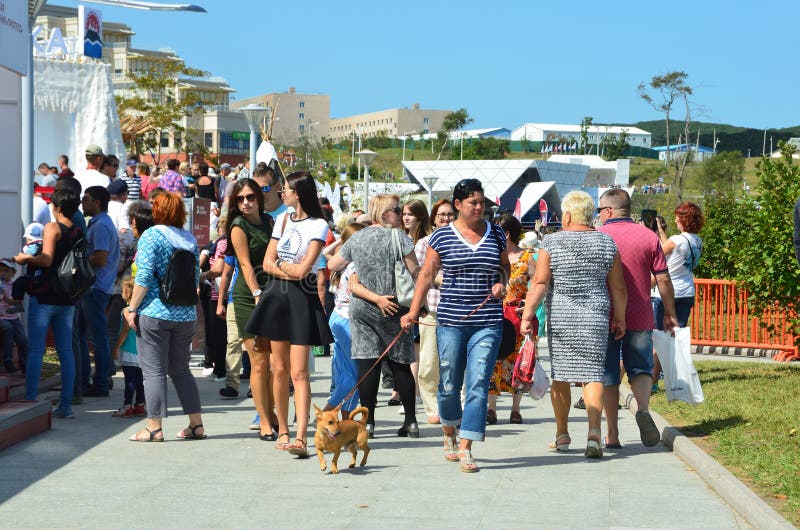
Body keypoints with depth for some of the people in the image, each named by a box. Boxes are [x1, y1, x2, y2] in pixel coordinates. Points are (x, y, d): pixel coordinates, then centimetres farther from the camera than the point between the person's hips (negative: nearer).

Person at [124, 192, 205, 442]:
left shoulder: (151, 236, -7)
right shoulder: (190, 239, 10)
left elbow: (145, 276, -14)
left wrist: (132, 308, -9)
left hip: (154, 312, -6)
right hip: (186, 314, 6)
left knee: (153, 371, 0)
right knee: (181, 369, 14)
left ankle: (154, 427, 1)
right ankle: (196, 424, 14)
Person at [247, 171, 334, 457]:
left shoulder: (318, 226, -6)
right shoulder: (281, 220, 13)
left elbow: (302, 269, -14)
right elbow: (267, 263, 8)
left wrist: (280, 264, 1)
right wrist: (291, 270, -7)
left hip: (303, 299, -6)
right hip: (277, 296, 6)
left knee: (299, 371, -12)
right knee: (279, 369, 7)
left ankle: (300, 437, -17)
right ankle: (283, 431, 16)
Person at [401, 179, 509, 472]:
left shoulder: (495, 234, 8)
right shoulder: (442, 236, 2)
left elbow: (505, 266, 22)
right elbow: (427, 274, 4)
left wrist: (502, 283, 1)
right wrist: (413, 311, -3)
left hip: (487, 323, 1)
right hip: (450, 321, -1)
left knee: (478, 385, -8)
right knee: (449, 385, 6)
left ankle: (465, 449, -5)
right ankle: (449, 435, 33)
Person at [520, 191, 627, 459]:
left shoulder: (552, 242, -3)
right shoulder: (606, 243, 4)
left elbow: (539, 283, -9)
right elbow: (618, 288, 6)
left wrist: (527, 315, -7)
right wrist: (620, 318, 16)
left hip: (559, 316, -1)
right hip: (595, 316, 1)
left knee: (560, 375, 10)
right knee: (592, 374, 0)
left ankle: (562, 435, 19)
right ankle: (594, 431, -18)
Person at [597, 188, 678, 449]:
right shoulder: (648, 236, 3)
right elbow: (663, 279, 2)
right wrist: (669, 313, 11)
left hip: (605, 318, -1)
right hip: (641, 317, 1)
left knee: (608, 376, 7)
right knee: (641, 369, 11)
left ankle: (612, 434, 8)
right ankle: (643, 409, -18)